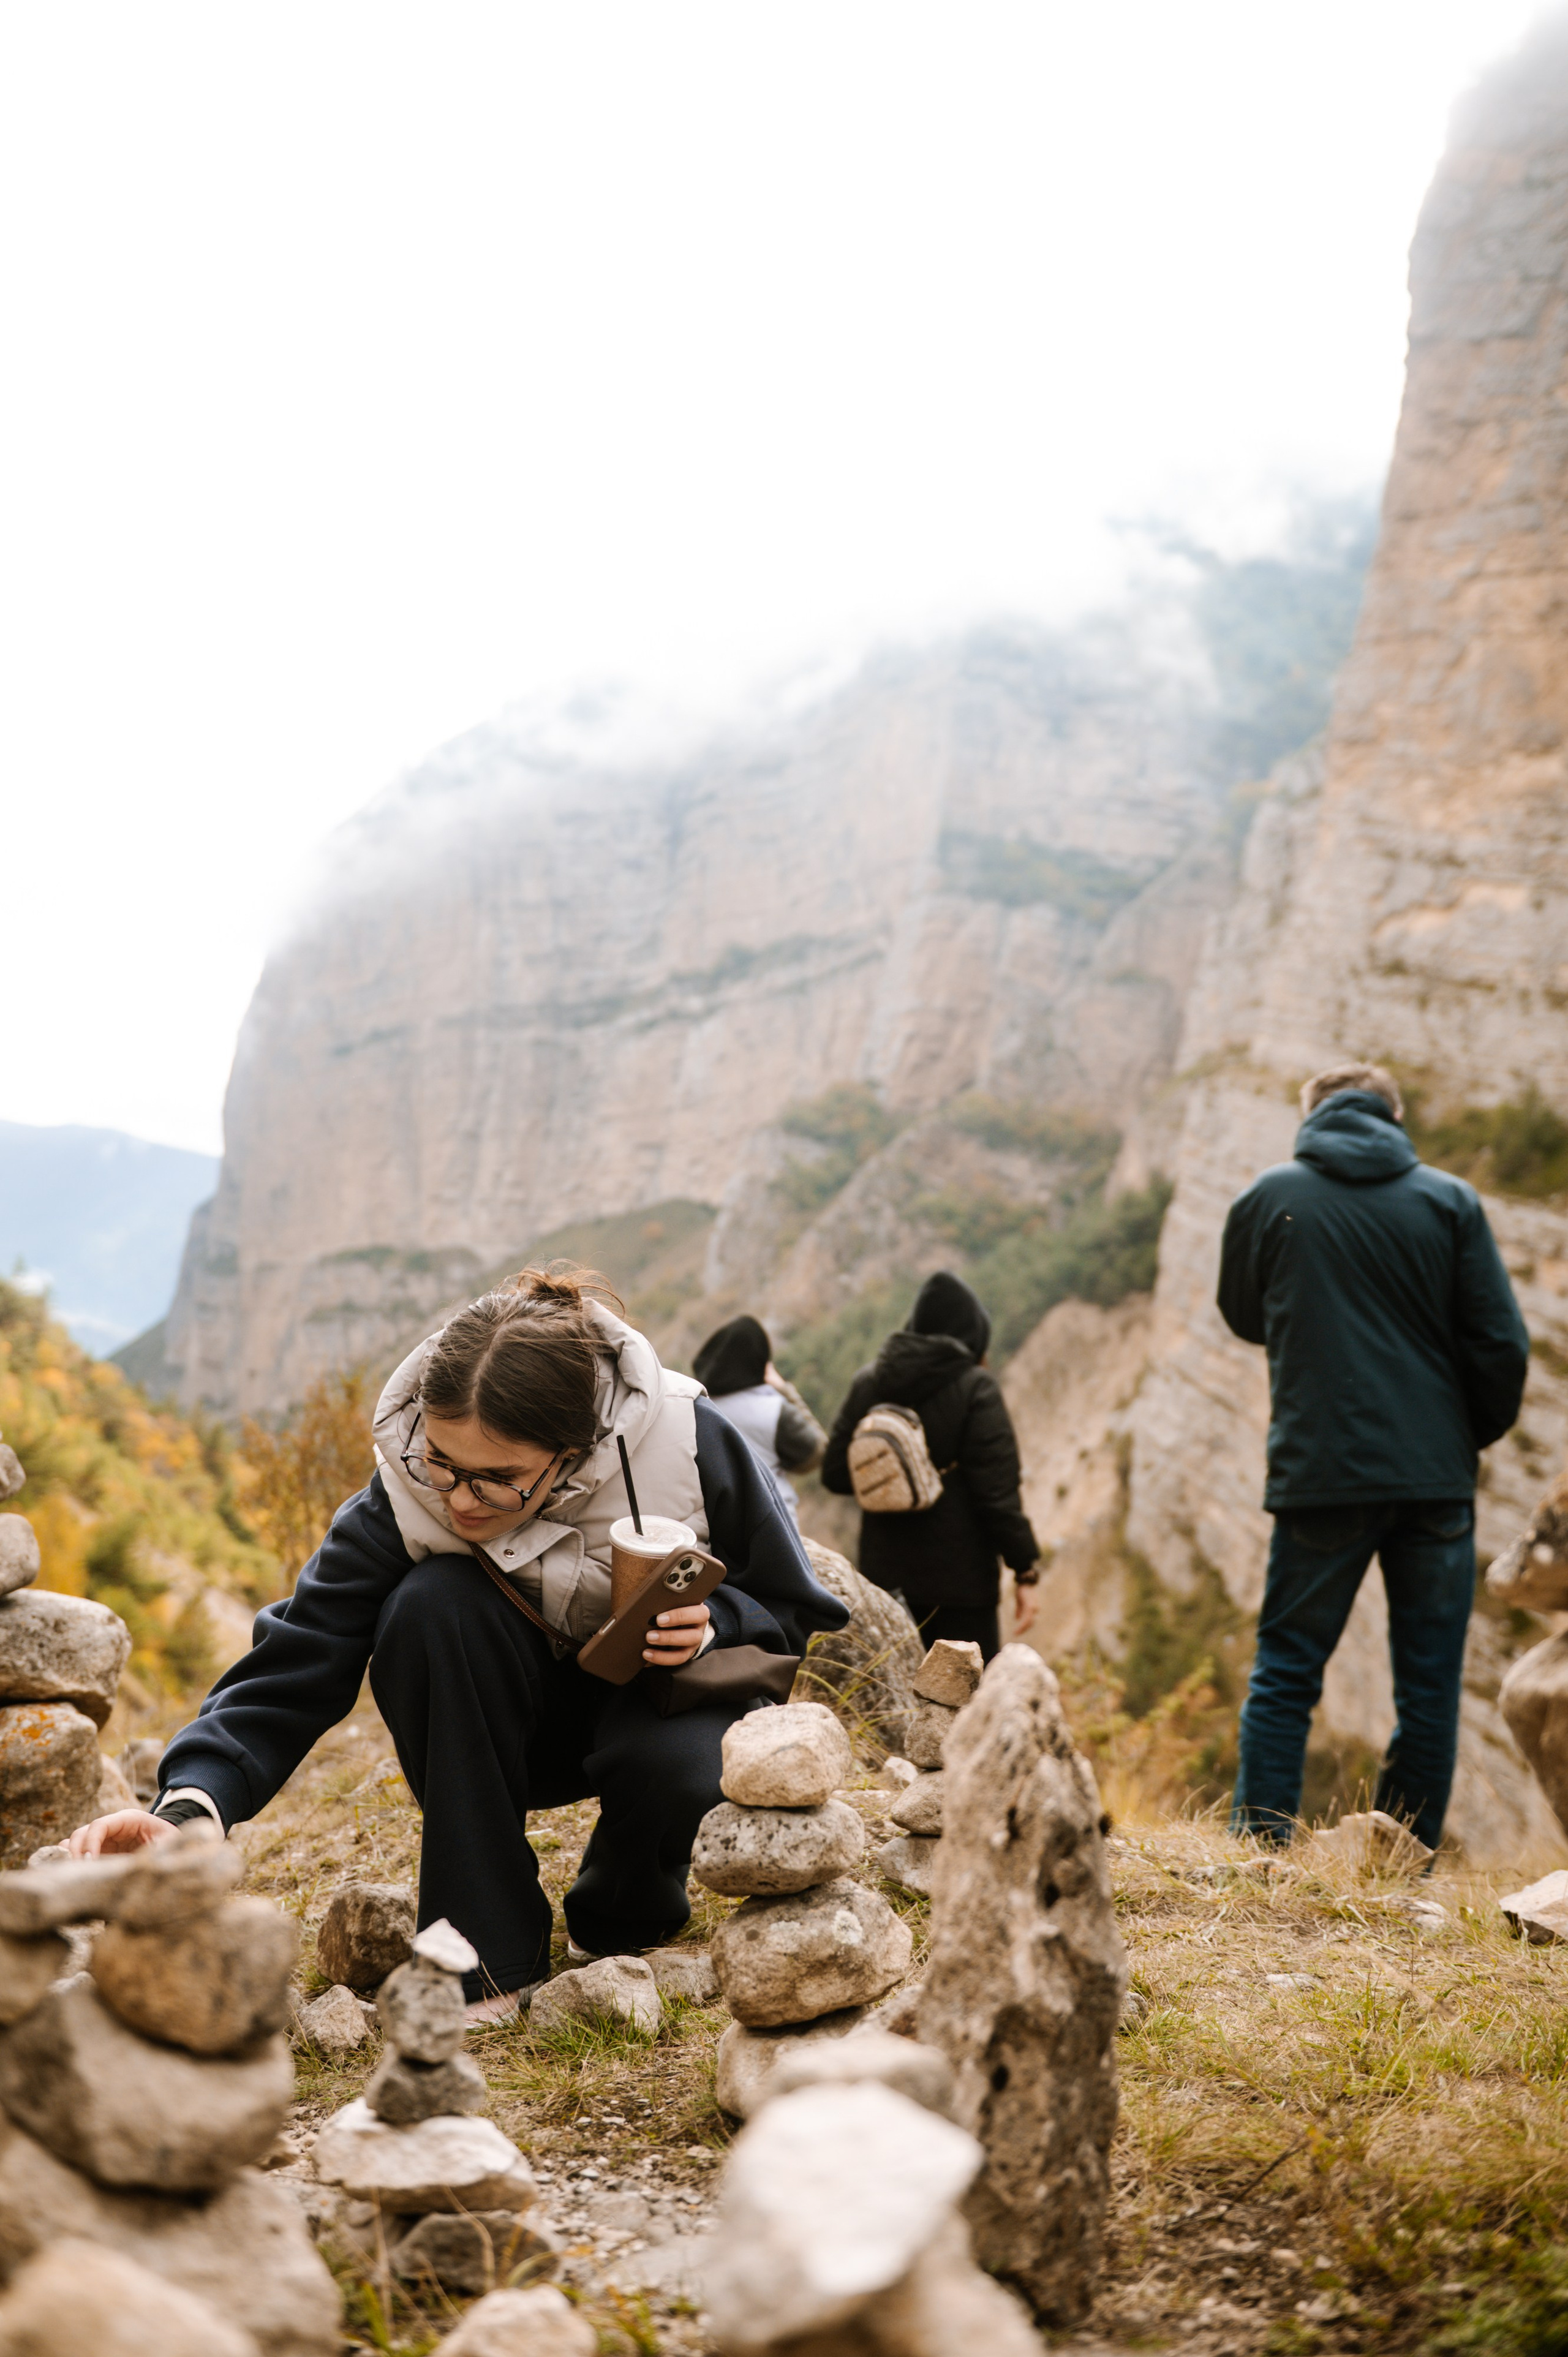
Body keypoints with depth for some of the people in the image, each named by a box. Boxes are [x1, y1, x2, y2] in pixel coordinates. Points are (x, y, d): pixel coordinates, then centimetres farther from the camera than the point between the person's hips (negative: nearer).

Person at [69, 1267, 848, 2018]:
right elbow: (298, 1662, -29)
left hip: (668, 1685, -1)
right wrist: (189, 1806, -45)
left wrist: (713, 1625, -33)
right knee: (434, 1604, -32)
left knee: (672, 1766, -37)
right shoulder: (404, 1494, -25)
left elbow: (801, 1617, -11)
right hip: (522, 1723, 2)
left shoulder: (688, 1445, -27)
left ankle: (623, 1927, 1)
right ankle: (488, 1952, -20)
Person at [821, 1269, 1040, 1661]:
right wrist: (1026, 1570, -9)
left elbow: (835, 1474, 5)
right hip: (960, 1580, -5)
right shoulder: (975, 1389, -12)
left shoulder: (869, 1383, 2)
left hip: (884, 1572, 5)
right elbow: (998, 1493, -16)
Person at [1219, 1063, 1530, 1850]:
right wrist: (1473, 1435, 14)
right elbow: (1502, 1345, -1)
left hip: (1318, 1475, 0)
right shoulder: (1450, 1201, 1)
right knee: (1429, 1687, 8)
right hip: (1435, 1476, 1)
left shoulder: (1268, 1199, 1)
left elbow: (1245, 1318, 17)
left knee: (1284, 1674, 8)